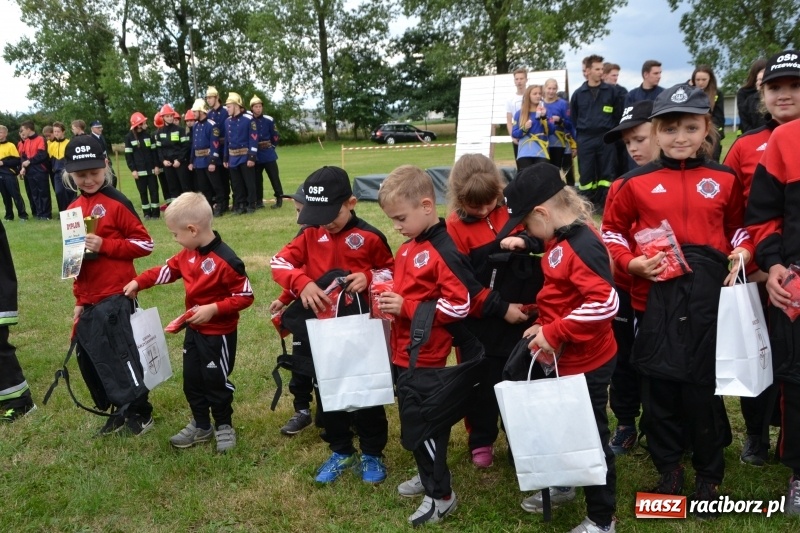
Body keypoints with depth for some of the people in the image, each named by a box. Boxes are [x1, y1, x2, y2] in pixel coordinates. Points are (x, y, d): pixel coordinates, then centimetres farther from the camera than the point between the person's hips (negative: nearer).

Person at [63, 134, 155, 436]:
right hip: (90, 298, 7)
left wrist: (104, 245, -20)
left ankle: (140, 414, 20)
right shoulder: (73, 210, 10)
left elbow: (144, 243, -10)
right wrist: (80, 300, 15)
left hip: (117, 294, -7)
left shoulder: (116, 203, -10)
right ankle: (120, 411, 28)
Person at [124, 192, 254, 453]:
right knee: (191, 379, 16)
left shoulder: (226, 261, -26)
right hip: (194, 329, 9)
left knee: (216, 381, 4)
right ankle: (201, 425, 33)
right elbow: (168, 270, 15)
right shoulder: (188, 254, 0)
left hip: (219, 333, -8)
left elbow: (245, 296, -24)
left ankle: (224, 426, 25)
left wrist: (213, 309, -28)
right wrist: (138, 282, 9)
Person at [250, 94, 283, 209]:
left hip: (268, 154, -1)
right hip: (255, 155, 1)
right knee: (257, 179, 8)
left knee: (274, 177, 2)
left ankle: (279, 199, 9)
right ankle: (259, 201, 16)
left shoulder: (269, 120, -4)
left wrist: (270, 147, 8)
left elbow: (275, 136, 5)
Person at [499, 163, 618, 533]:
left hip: (587, 362, -9)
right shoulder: (559, 240, 3)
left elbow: (604, 303, -32)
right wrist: (545, 327, 2)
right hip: (565, 358, 9)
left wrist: (554, 333, -27)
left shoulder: (582, 245, -25)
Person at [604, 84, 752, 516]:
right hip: (655, 295, 0)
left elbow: (740, 226, 17)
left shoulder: (724, 180, 7)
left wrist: (742, 253, -2)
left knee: (702, 382, 5)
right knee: (658, 382, 7)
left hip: (708, 294, 0)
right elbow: (613, 231, 8)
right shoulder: (638, 182, 2)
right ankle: (668, 470, 26)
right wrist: (630, 262, -8)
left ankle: (708, 476, 25)